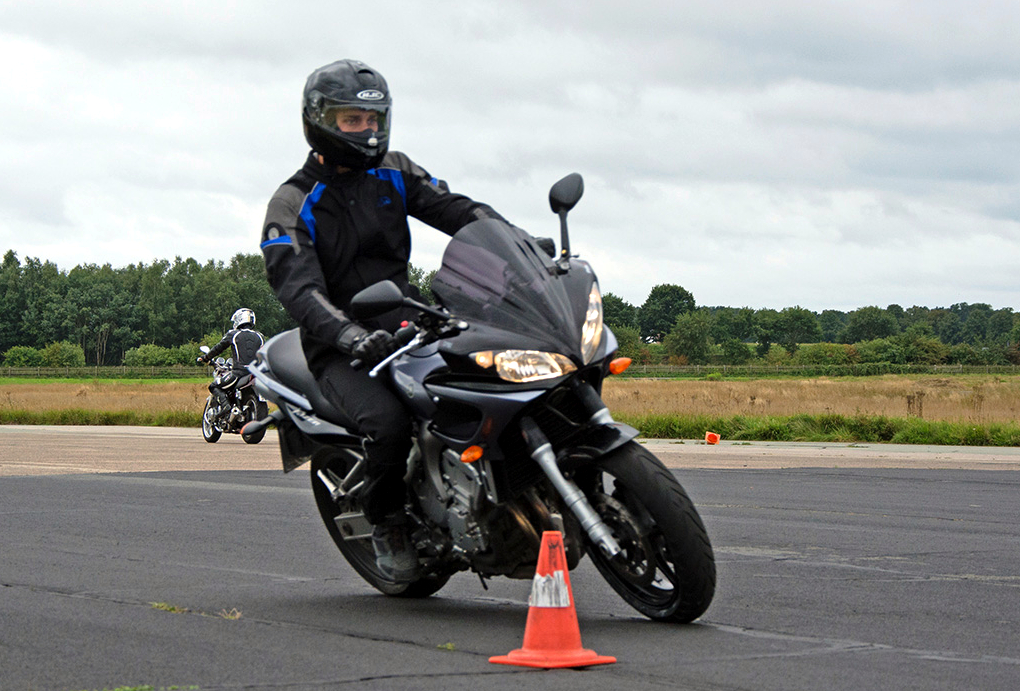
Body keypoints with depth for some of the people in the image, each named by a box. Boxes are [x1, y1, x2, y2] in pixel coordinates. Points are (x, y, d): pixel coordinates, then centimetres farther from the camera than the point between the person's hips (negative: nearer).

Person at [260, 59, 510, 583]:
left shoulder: (393, 173, 12)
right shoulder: (292, 204, -5)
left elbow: (456, 209, 5)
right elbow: (298, 286, -19)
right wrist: (350, 336, -38)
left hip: (407, 322, 5)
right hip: (341, 348, -5)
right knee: (387, 420, -33)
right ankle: (386, 524, -6)